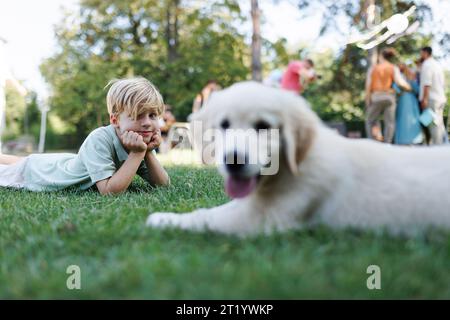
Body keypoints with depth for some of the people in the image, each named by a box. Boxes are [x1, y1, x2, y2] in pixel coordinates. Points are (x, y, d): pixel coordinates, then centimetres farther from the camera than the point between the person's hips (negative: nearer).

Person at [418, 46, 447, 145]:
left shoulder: (426, 64, -9)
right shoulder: (437, 65, 18)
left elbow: (427, 84, -18)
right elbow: (442, 84, 20)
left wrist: (425, 99, -20)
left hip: (432, 99, -9)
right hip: (441, 98, 9)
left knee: (434, 123, -8)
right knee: (439, 123, 13)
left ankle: (437, 145, -8)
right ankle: (444, 143, 15)